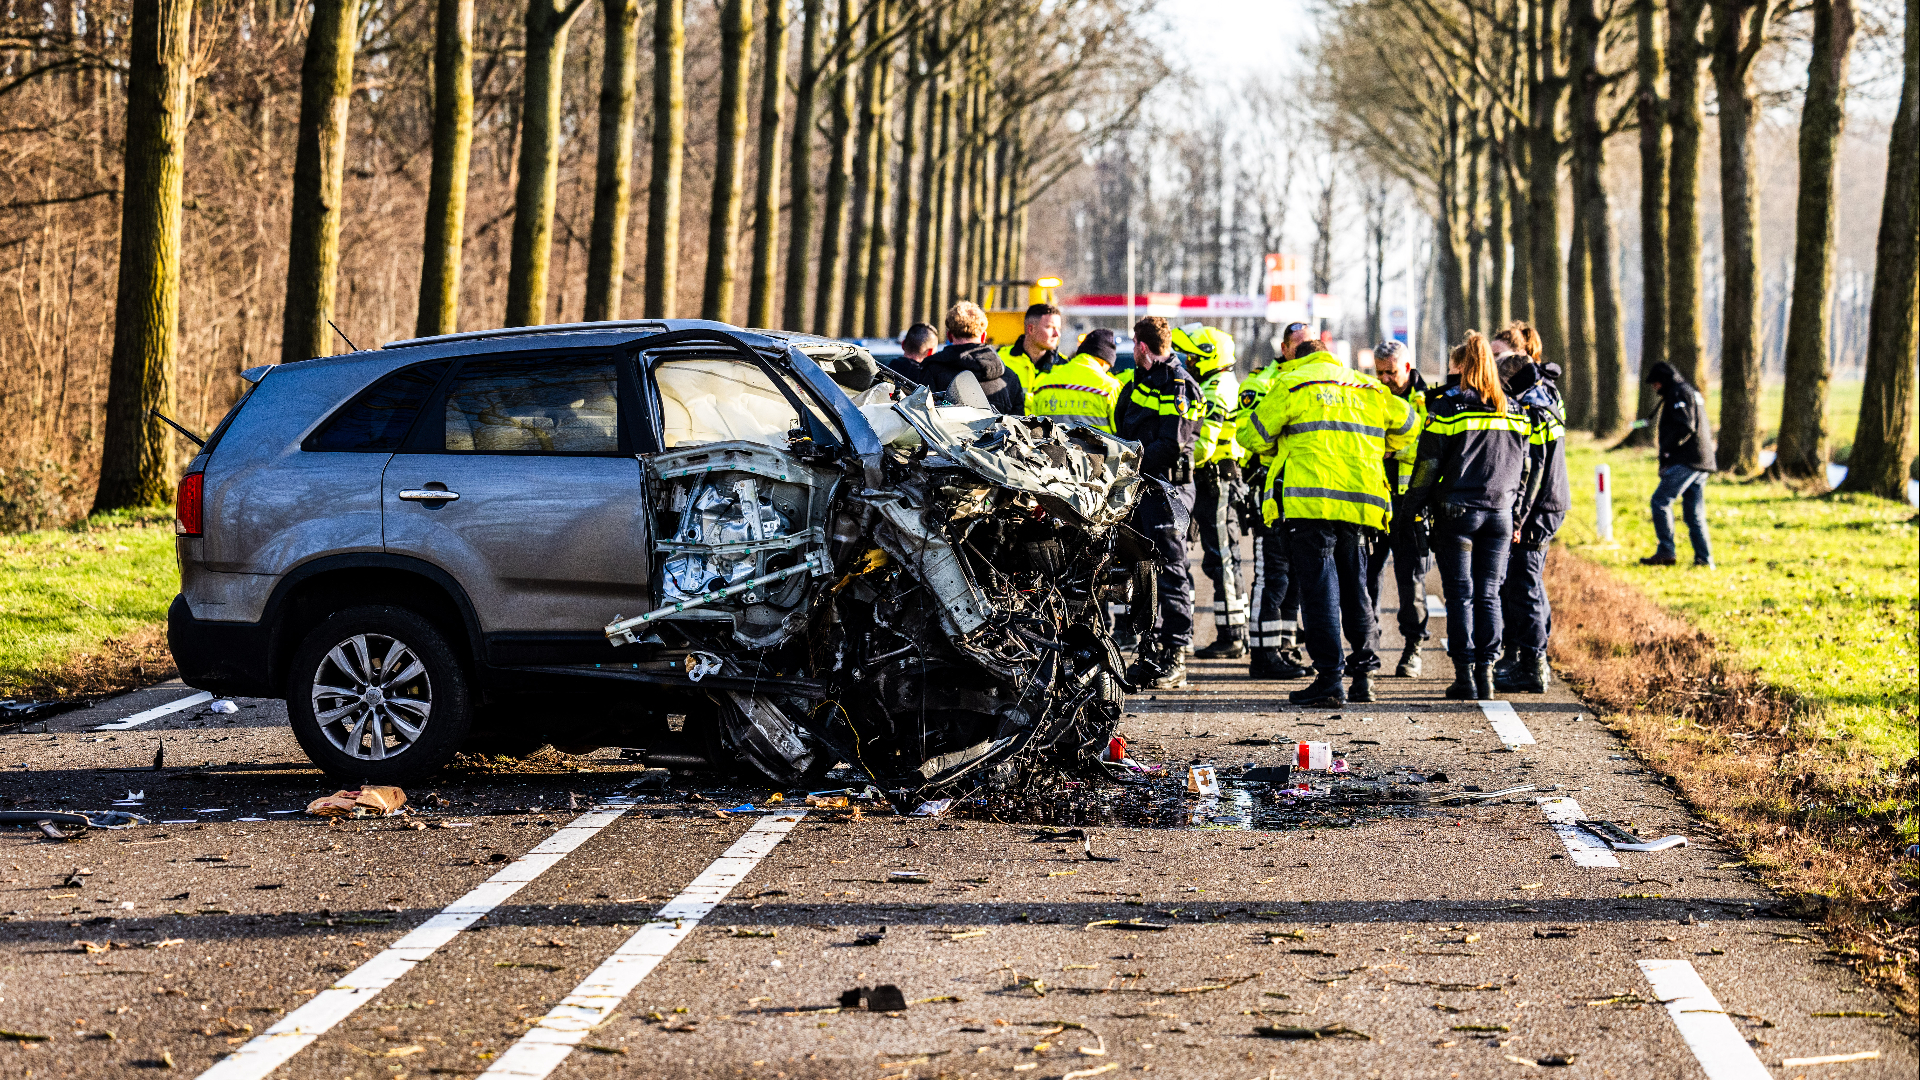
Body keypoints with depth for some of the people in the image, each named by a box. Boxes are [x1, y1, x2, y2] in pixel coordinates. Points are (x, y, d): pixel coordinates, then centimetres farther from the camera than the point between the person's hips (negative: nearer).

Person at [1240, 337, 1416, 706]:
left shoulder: (1291, 384, 5)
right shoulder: (1368, 388, 19)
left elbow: (1255, 437, 8)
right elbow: (1408, 426, 26)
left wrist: (1281, 448, 30)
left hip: (1312, 499, -4)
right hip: (1361, 502, 4)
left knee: (1319, 588, -4)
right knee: (1355, 586, 15)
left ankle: (1329, 678, -9)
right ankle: (1364, 673, 14)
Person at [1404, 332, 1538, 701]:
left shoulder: (1446, 405, -6)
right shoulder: (1514, 410, 9)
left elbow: (1429, 461, -7)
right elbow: (1524, 467, 13)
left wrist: (1418, 506, 2)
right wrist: (1518, 516, 18)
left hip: (1456, 509, -4)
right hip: (1500, 511, 4)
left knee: (1460, 594, 1)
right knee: (1489, 594, 8)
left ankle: (1465, 675, -1)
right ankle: (1486, 672, 4)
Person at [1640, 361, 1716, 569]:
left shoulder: (1679, 393, -6)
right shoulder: (1693, 393, 25)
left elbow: (1685, 427, -20)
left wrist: (1667, 450, -15)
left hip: (1686, 462, -10)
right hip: (1701, 463, 10)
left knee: (1660, 501, -10)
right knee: (1694, 512, 9)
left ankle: (1666, 551, -14)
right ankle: (1704, 558, 6)